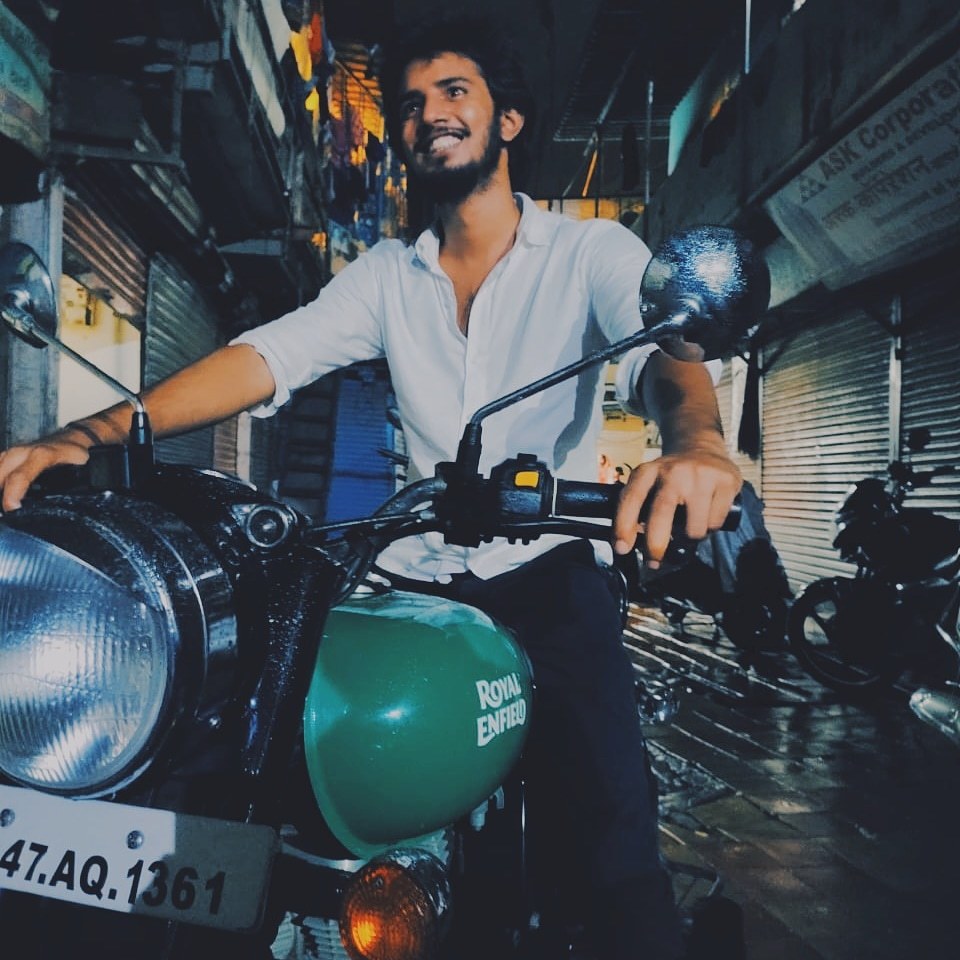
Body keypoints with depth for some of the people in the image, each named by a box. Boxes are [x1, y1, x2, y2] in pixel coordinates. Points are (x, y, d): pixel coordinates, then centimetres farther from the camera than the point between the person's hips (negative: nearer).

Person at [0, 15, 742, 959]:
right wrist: (90, 433, -17)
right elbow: (264, 357, -1)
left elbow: (662, 347, -16)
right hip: (421, 584, 4)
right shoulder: (385, 274, 13)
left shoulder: (591, 251, 4)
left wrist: (695, 443, -42)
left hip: (552, 573, -3)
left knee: (610, 836, -18)